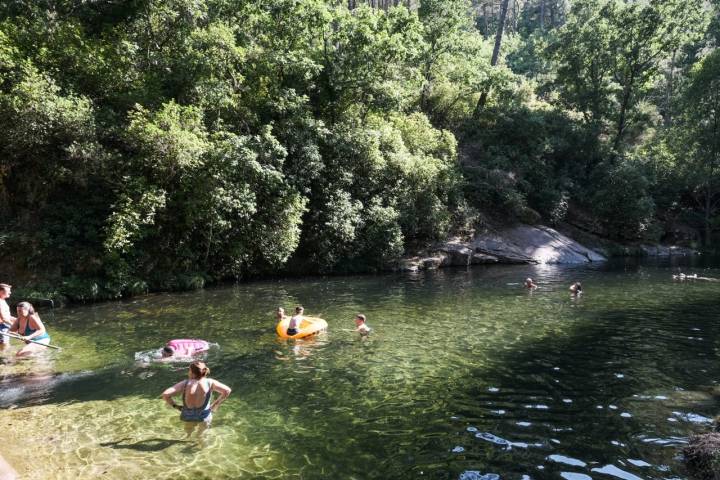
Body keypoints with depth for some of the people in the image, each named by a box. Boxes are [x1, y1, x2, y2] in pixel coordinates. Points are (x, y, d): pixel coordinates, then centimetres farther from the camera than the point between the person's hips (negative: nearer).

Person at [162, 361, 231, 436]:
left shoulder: (184, 384, -16)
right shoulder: (209, 382, -16)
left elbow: (165, 395, -23)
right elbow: (227, 390, -19)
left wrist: (175, 406, -7)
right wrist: (216, 404, -5)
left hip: (188, 418, 0)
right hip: (204, 417, 0)